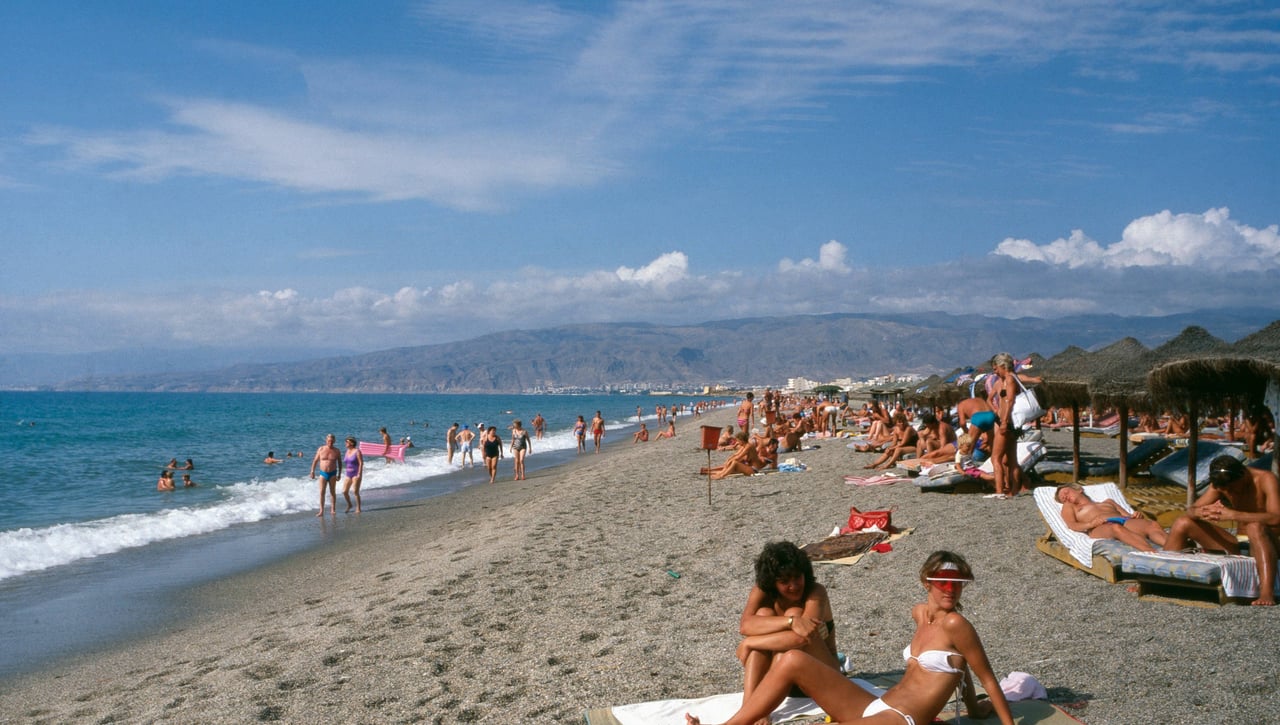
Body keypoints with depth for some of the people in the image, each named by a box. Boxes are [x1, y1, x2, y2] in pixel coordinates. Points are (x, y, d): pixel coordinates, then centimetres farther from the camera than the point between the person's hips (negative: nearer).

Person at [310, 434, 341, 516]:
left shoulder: (337, 451, -1)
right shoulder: (321, 449, -1)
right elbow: (315, 460, 6)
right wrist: (312, 471, 2)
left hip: (332, 474, 0)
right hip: (323, 473, 0)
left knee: (332, 492, 6)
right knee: (322, 492, -5)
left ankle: (333, 510, 14)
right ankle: (321, 511, -6)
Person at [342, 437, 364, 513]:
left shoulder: (357, 451, -10)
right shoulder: (347, 452, 12)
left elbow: (361, 463, -14)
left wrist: (359, 474, -20)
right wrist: (346, 473, 17)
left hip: (356, 474, -7)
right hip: (348, 475, 7)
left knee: (355, 492, -9)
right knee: (344, 492, 2)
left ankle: (358, 508, 3)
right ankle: (349, 505, 24)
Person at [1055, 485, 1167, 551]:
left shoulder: (1108, 502, 43)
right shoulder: (1068, 506, 33)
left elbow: (1128, 515, 29)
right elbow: (1072, 525, 12)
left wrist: (1137, 516, 3)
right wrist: (1090, 524, -10)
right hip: (1100, 528, -4)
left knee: (1152, 525, -31)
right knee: (1116, 528, -43)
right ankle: (1155, 554, -66)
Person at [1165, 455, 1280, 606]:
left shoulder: (1265, 479, -17)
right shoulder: (1221, 483, 0)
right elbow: (1191, 511, -3)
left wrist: (1233, 515, -42)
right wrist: (1200, 512, -28)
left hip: (1265, 545, -6)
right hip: (1237, 547, 6)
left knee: (1255, 527, -39)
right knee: (1183, 523, -5)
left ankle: (1267, 592, -50)